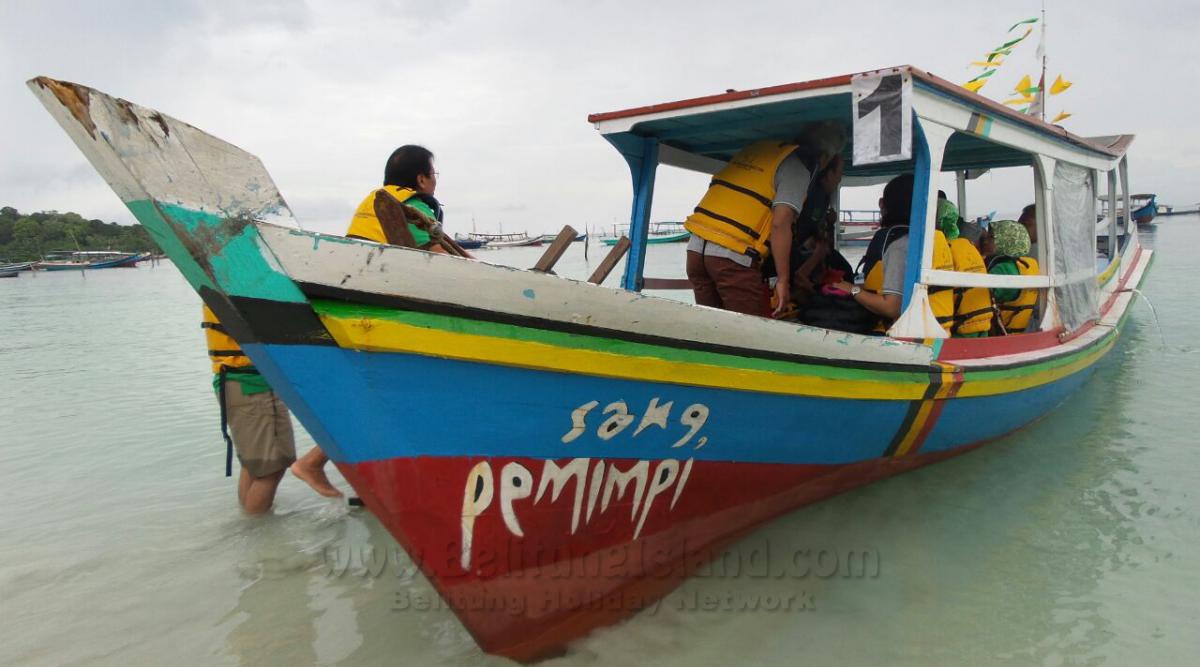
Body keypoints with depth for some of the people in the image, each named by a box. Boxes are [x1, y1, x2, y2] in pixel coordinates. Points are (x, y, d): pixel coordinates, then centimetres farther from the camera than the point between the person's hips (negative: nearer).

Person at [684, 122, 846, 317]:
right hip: (733, 255, -7)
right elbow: (780, 224, -12)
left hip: (696, 247, 7)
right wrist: (783, 279, -9)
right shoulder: (798, 167, -1)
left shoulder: (758, 148, 20)